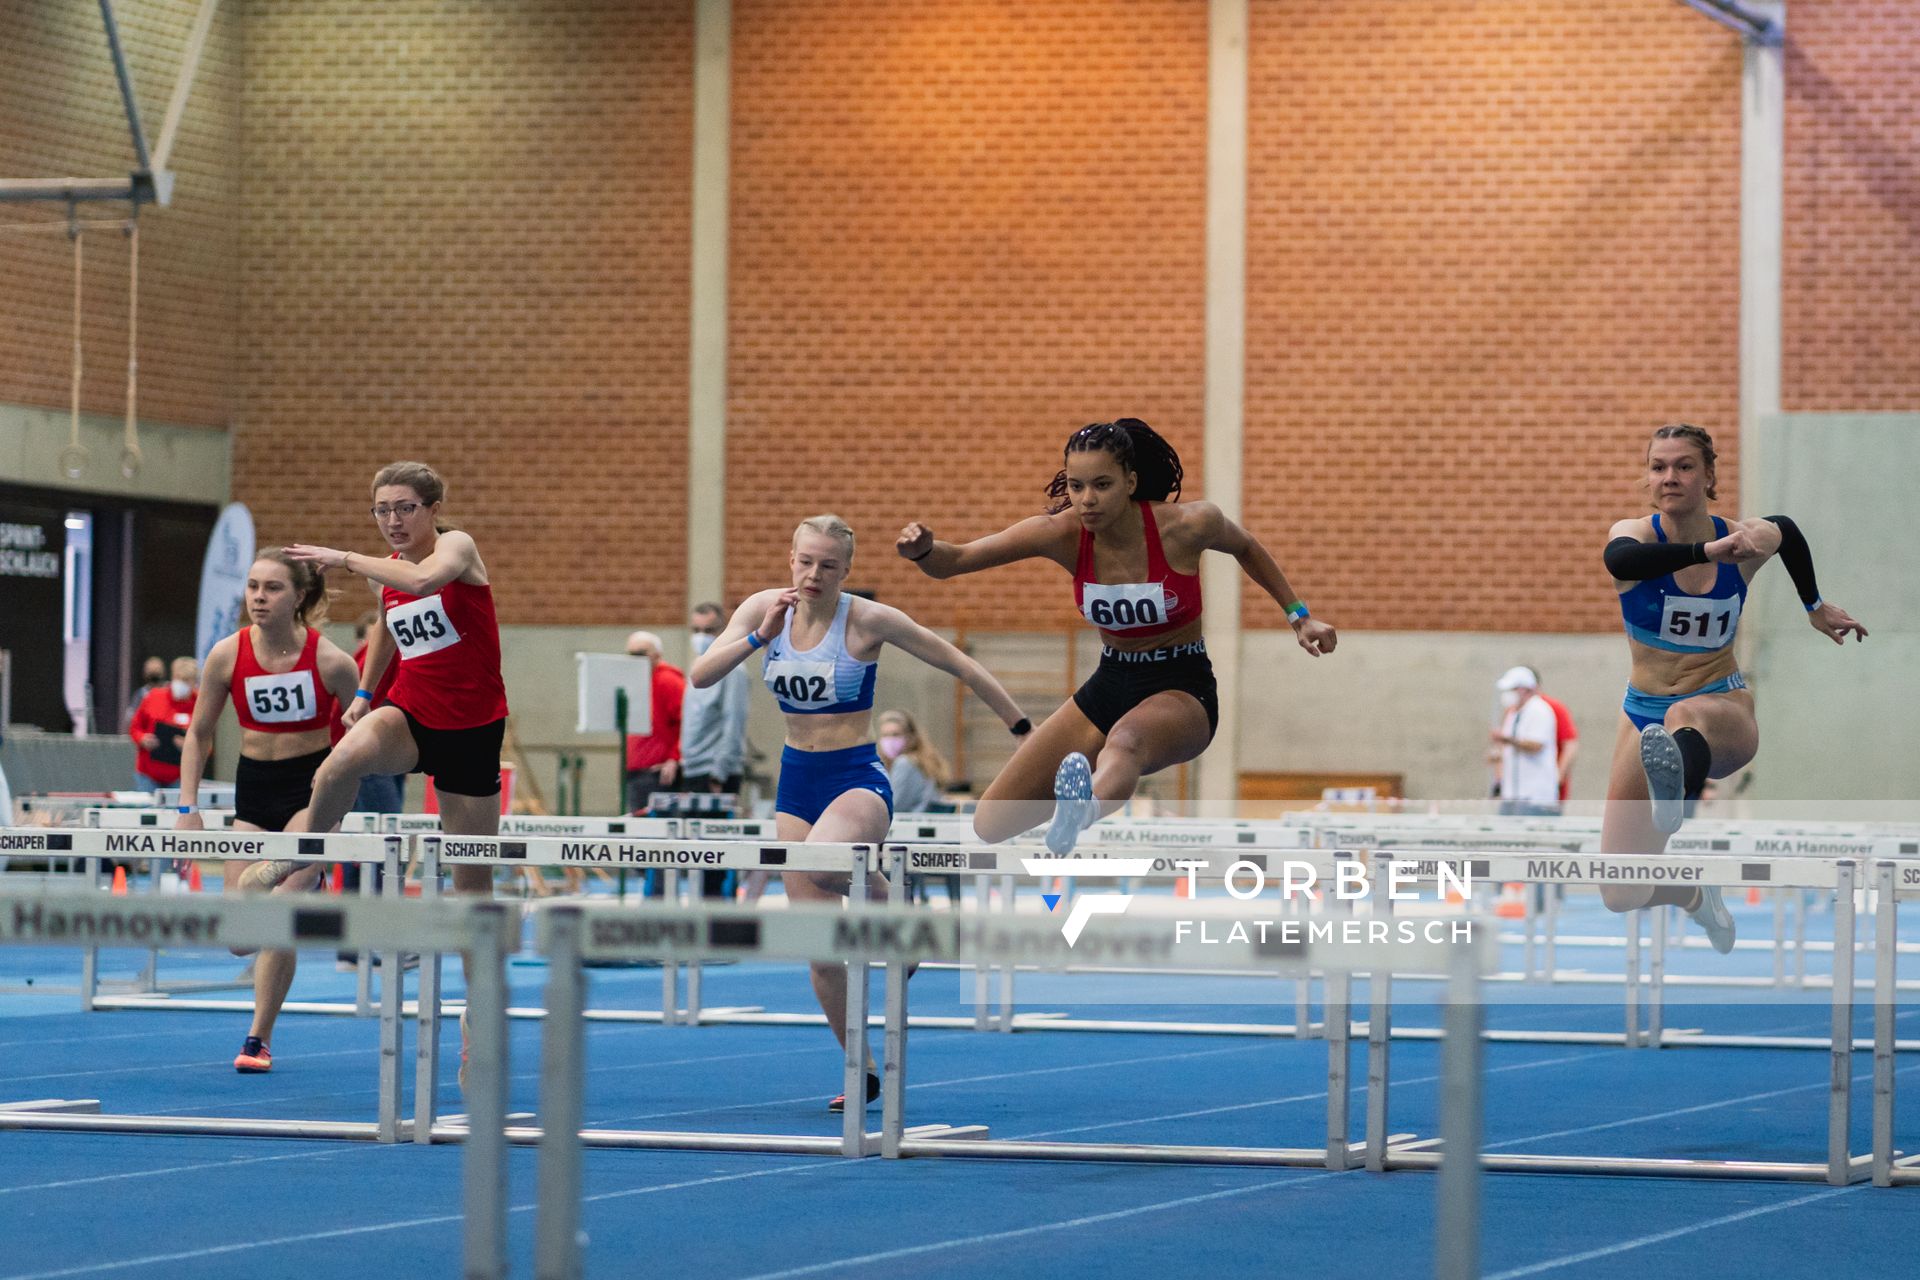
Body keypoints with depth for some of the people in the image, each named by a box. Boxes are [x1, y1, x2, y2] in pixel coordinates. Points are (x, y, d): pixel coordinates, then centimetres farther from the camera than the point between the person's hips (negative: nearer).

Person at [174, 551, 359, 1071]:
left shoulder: (330, 661, -15)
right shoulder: (228, 655, -8)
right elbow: (198, 735, 3)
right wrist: (188, 807, -3)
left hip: (313, 788, -3)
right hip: (254, 789, 3)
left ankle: (259, 1038, 2)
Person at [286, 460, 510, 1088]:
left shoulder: (458, 546, -11)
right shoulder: (384, 574, 5)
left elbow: (425, 579, -36)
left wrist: (346, 559, -29)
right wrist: (363, 693, 17)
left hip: (471, 729, -3)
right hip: (409, 718, 3)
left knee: (473, 885, 3)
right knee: (342, 764, -35)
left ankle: (475, 1030, 13)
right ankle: (292, 868, -17)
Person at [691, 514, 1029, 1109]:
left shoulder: (869, 620, -12)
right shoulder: (763, 607, -1)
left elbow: (958, 664, -5)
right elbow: (701, 675, -9)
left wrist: (1022, 727, -3)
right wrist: (759, 637, -23)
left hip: (857, 777, -5)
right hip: (796, 780, 5)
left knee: (818, 864, -38)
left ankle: (884, 904, -4)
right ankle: (862, 1073, 17)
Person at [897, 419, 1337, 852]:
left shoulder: (1187, 525, -18)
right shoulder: (1063, 533, -13)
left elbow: (1246, 547, 6)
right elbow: (955, 561, -15)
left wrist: (1297, 615, 8)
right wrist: (924, 551, -37)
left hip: (1181, 689, -5)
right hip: (1108, 686, 5)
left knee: (1125, 741, -44)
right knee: (992, 824, -4)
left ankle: (1083, 810, -78)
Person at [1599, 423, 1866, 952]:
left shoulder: (1750, 540, -4)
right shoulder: (1636, 533, -10)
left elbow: (1789, 532, 22)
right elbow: (1620, 560, -38)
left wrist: (1815, 607, 34)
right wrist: (1707, 551, -49)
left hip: (1725, 709, -1)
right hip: (1644, 714, 2)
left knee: (1685, 716, -42)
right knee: (1622, 895, -1)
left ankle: (1676, 784, -79)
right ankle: (1696, 896, 34)